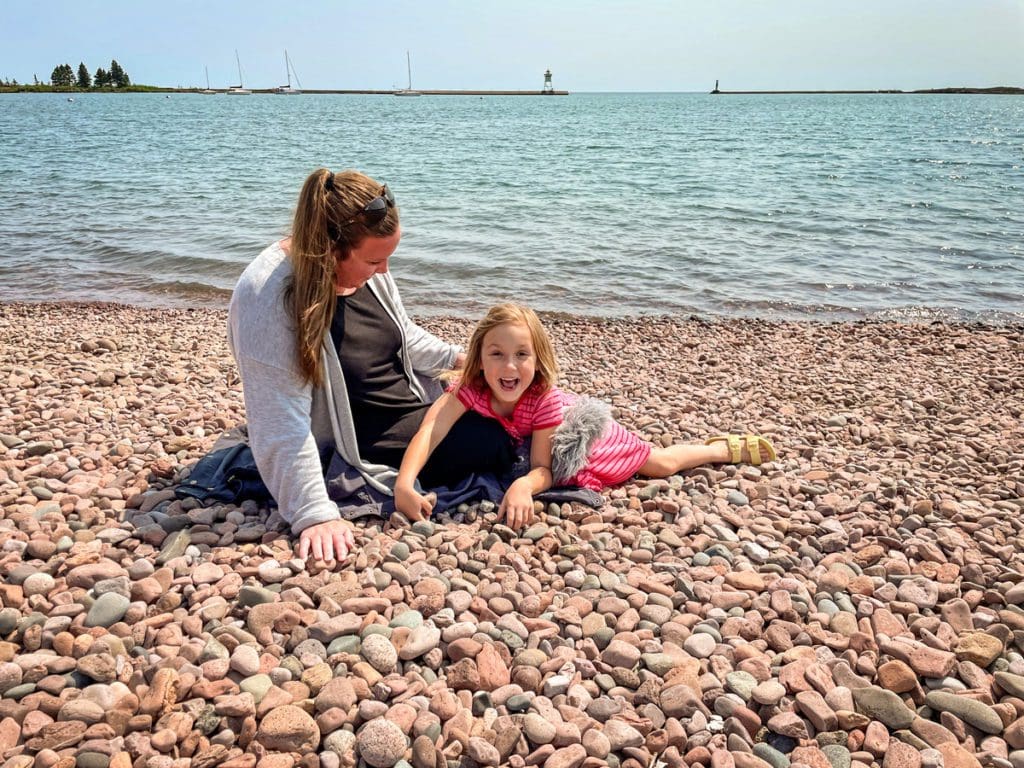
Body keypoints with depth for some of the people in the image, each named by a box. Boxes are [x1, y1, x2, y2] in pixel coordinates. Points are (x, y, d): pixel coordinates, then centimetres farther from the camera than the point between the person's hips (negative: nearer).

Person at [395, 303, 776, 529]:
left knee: (662, 463, 12)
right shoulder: (470, 388, -36)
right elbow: (431, 429, -50)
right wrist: (404, 483, -66)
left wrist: (522, 486, -59)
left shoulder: (543, 399, -42)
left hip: (585, 430, -2)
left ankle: (727, 447, 37)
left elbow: (543, 470, -36)